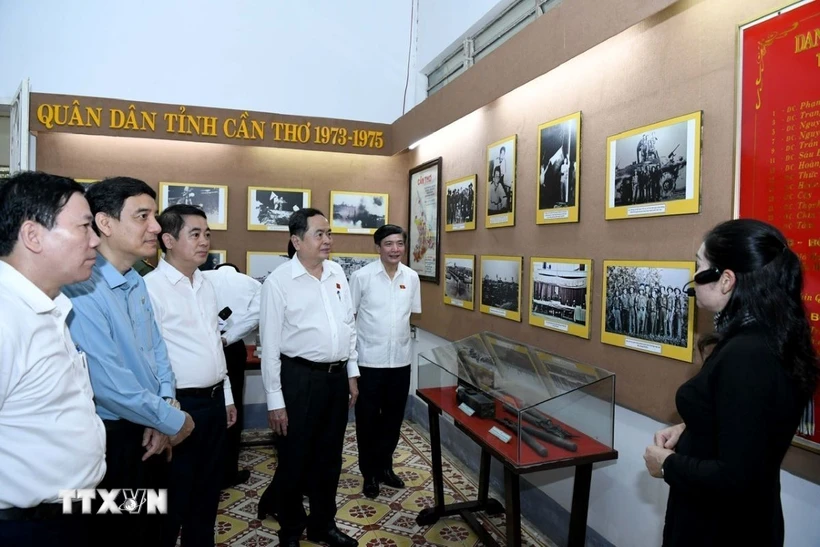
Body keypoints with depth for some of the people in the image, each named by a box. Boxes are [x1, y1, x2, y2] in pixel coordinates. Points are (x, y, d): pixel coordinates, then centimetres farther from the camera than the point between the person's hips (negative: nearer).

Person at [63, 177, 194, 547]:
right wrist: (173, 421, -14)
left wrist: (165, 407, -4)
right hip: (112, 441, -8)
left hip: (149, 434, 8)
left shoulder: (137, 282, 4)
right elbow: (110, 386, -28)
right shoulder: (83, 290, -25)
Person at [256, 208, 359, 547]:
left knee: (329, 457, 18)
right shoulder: (279, 281, -12)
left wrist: (352, 373, 12)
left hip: (338, 376, 5)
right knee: (295, 460, 11)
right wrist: (275, 401, -10)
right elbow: (270, 344, -10)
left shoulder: (337, 272, 5)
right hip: (300, 378, -5)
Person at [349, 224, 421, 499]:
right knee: (368, 419, 9)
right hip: (369, 360, -4)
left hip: (400, 359, 4)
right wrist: (349, 351, -5)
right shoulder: (362, 276, -9)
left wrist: (403, 336, 7)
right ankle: (370, 473, 27)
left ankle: (385, 466, 35)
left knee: (394, 417, 15)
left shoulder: (412, 277, 3)